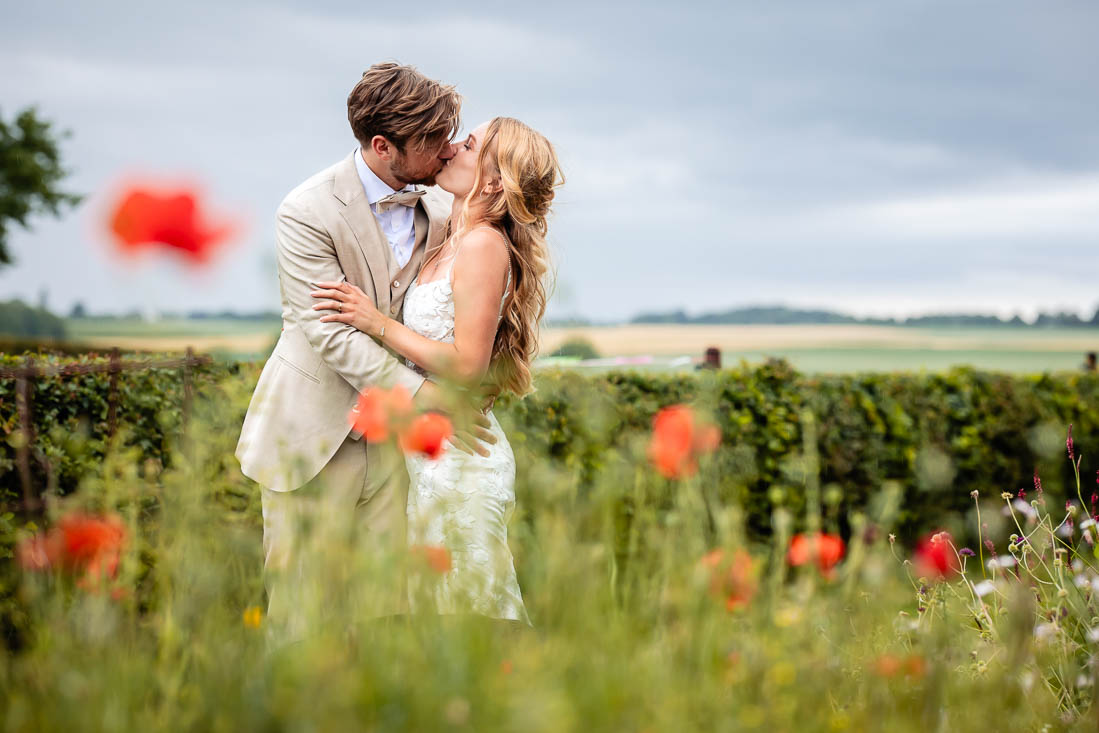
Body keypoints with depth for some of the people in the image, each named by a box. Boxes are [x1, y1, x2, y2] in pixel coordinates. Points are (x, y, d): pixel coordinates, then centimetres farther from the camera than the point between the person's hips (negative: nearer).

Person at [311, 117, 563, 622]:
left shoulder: (484, 244, -17)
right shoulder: (453, 243, 11)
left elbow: (468, 365, -21)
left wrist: (379, 324, -19)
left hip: (459, 455, -9)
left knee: (467, 602, 2)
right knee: (436, 599, 16)